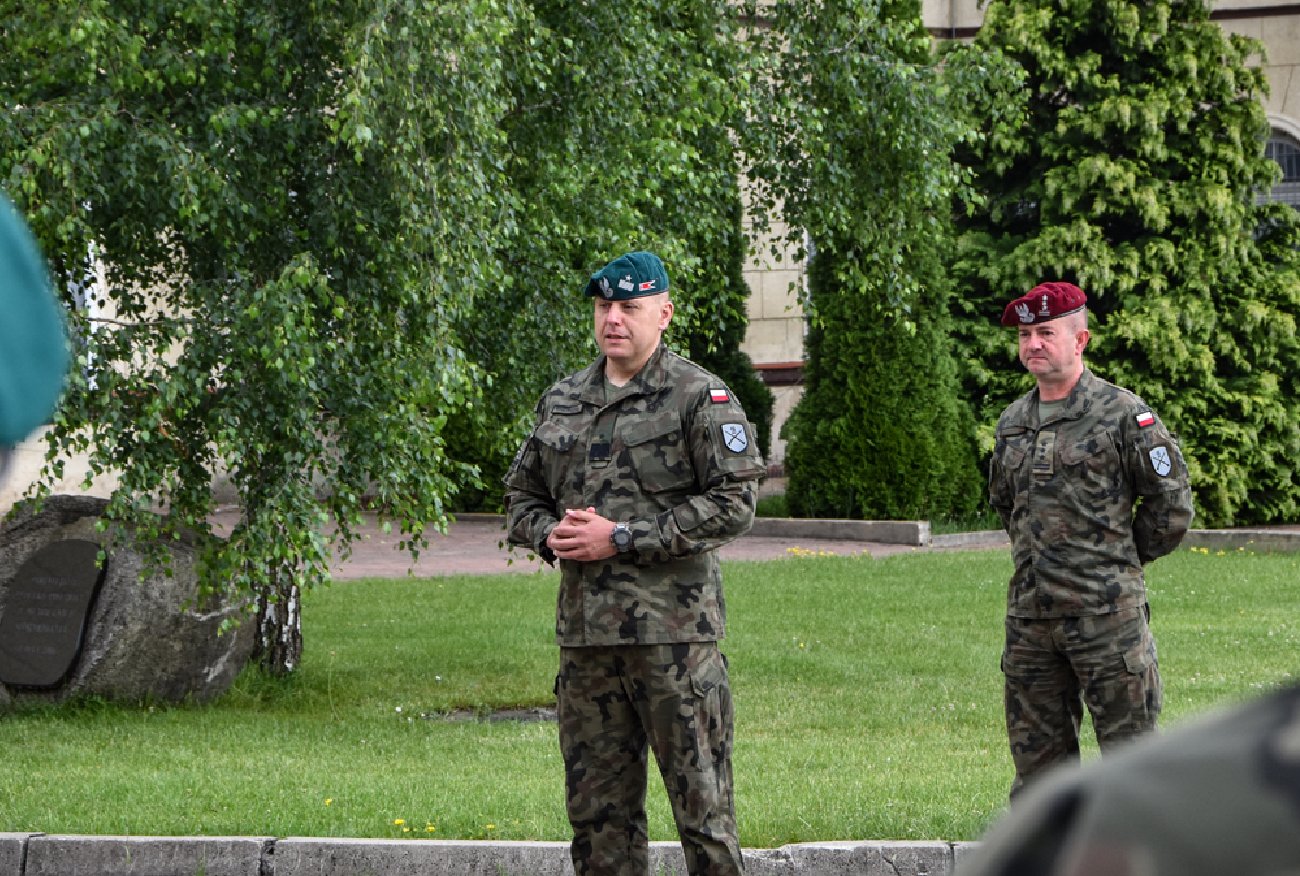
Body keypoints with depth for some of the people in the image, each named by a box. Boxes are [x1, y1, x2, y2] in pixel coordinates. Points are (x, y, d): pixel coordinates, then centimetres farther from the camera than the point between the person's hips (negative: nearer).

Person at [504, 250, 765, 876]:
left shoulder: (700, 397, -3)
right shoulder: (561, 401, 16)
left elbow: (733, 503, -11)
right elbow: (520, 496, 24)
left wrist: (623, 539, -14)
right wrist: (549, 535, 0)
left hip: (673, 630, -6)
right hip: (584, 631, 6)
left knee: (700, 800, -4)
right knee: (596, 805, 9)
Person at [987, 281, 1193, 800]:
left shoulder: (1122, 414, -6)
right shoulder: (1012, 422, 12)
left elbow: (1171, 503, -3)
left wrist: (1118, 559, 4)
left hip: (1106, 614, -6)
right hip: (1030, 614, 6)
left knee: (1128, 744, -3)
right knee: (1036, 749, 8)